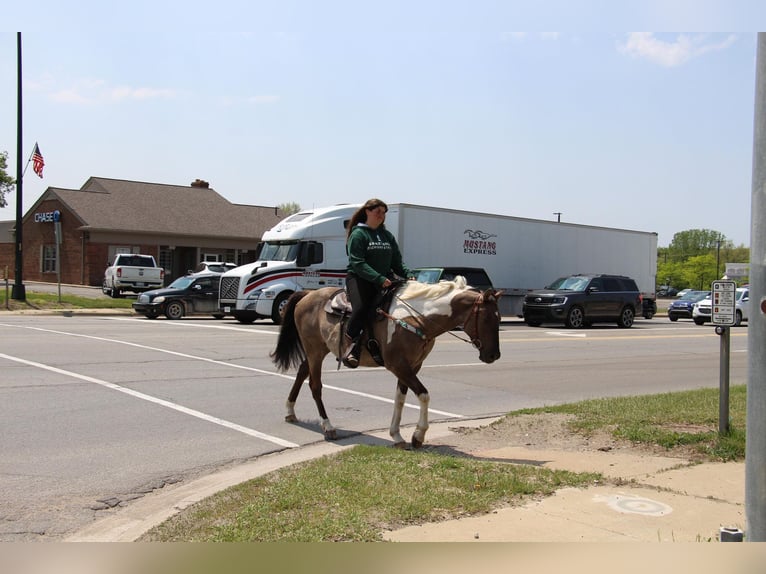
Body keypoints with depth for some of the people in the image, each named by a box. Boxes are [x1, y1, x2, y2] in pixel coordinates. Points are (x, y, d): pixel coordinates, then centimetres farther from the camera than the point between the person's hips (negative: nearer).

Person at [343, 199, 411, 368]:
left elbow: (397, 262, 19)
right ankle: (351, 342, -18)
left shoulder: (388, 235, 20)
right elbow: (358, 263, -12)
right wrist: (379, 278, -23)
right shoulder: (358, 234, 0)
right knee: (361, 308, -31)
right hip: (359, 278, -6)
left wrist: (408, 275, -2)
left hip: (384, 280, 6)